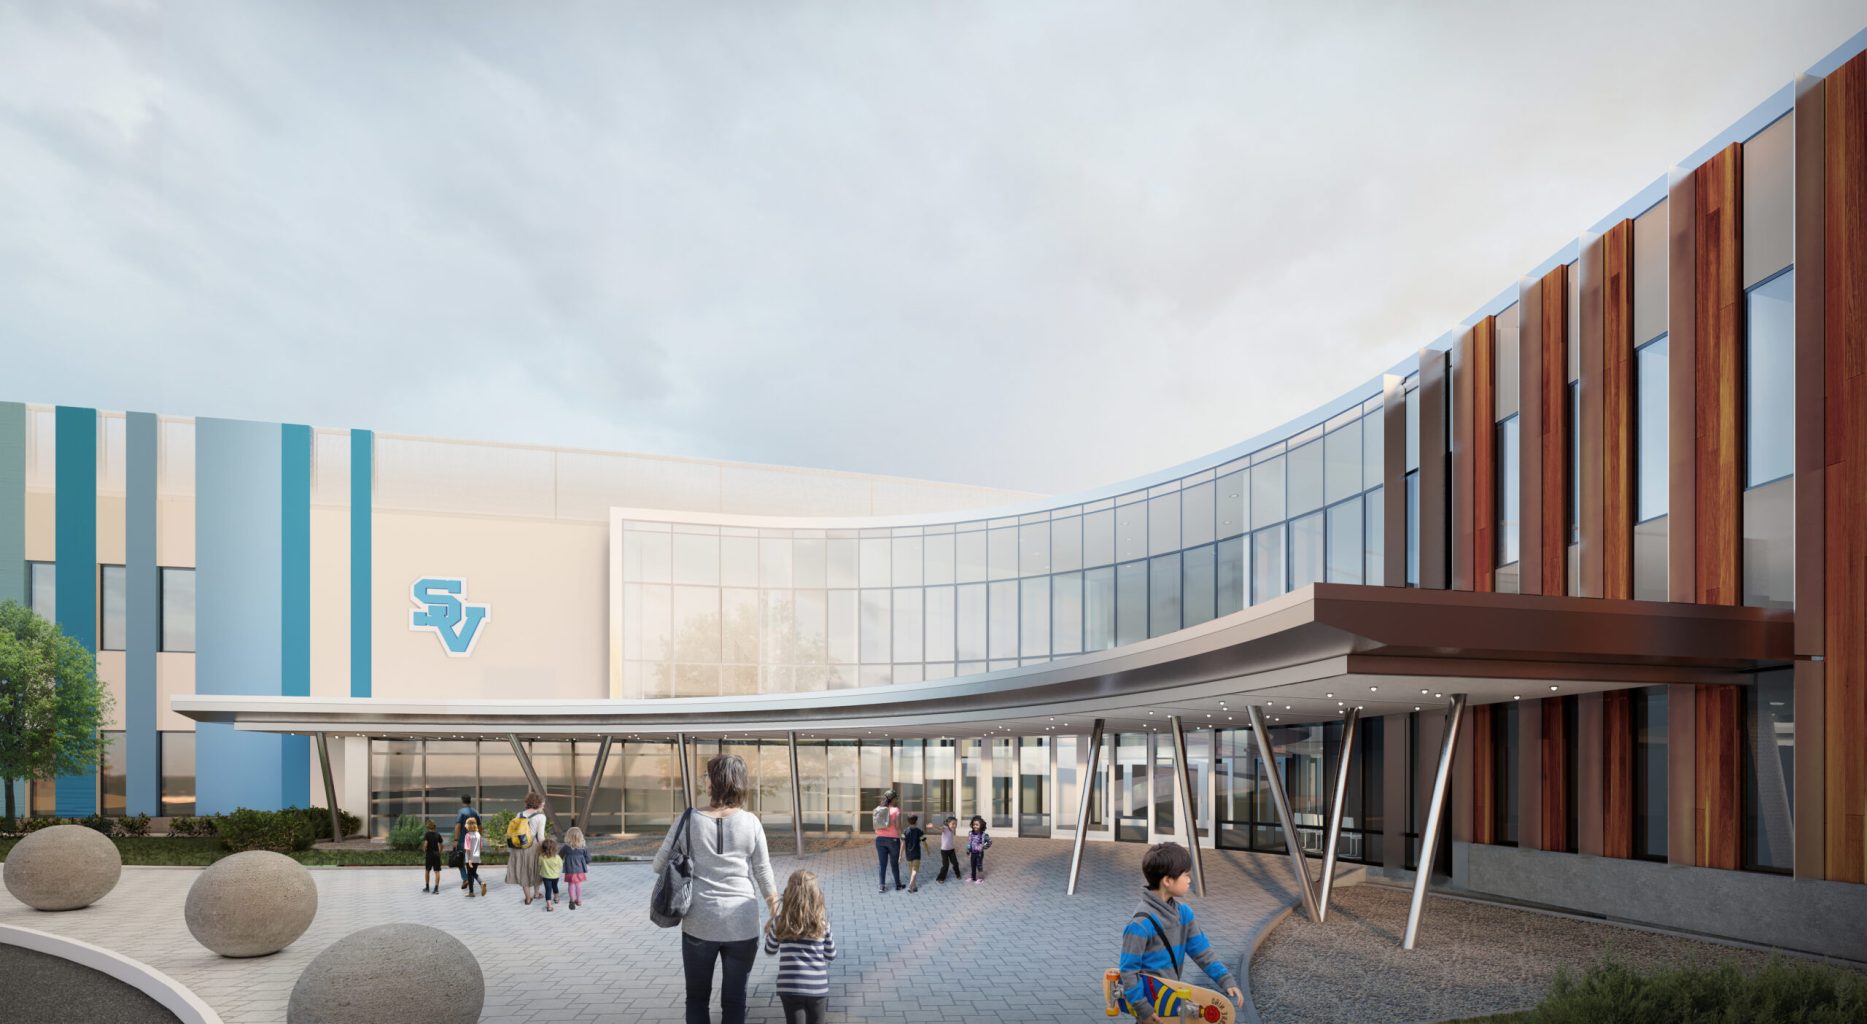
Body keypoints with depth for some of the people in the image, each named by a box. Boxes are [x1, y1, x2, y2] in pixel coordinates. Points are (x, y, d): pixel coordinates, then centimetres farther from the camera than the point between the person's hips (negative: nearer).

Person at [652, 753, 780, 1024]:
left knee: (697, 997, 14)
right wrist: (775, 911, 14)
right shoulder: (750, 822, -6)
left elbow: (659, 865, -1)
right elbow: (763, 874, 0)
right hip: (742, 923, 0)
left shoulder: (690, 819, -7)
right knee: (734, 999, 10)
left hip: (699, 923, 0)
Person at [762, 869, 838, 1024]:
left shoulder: (780, 922, -3)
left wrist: (769, 931, 31)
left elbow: (770, 951, 14)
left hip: (790, 987, -1)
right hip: (818, 987, 1)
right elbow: (831, 955, 9)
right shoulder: (822, 922, -2)